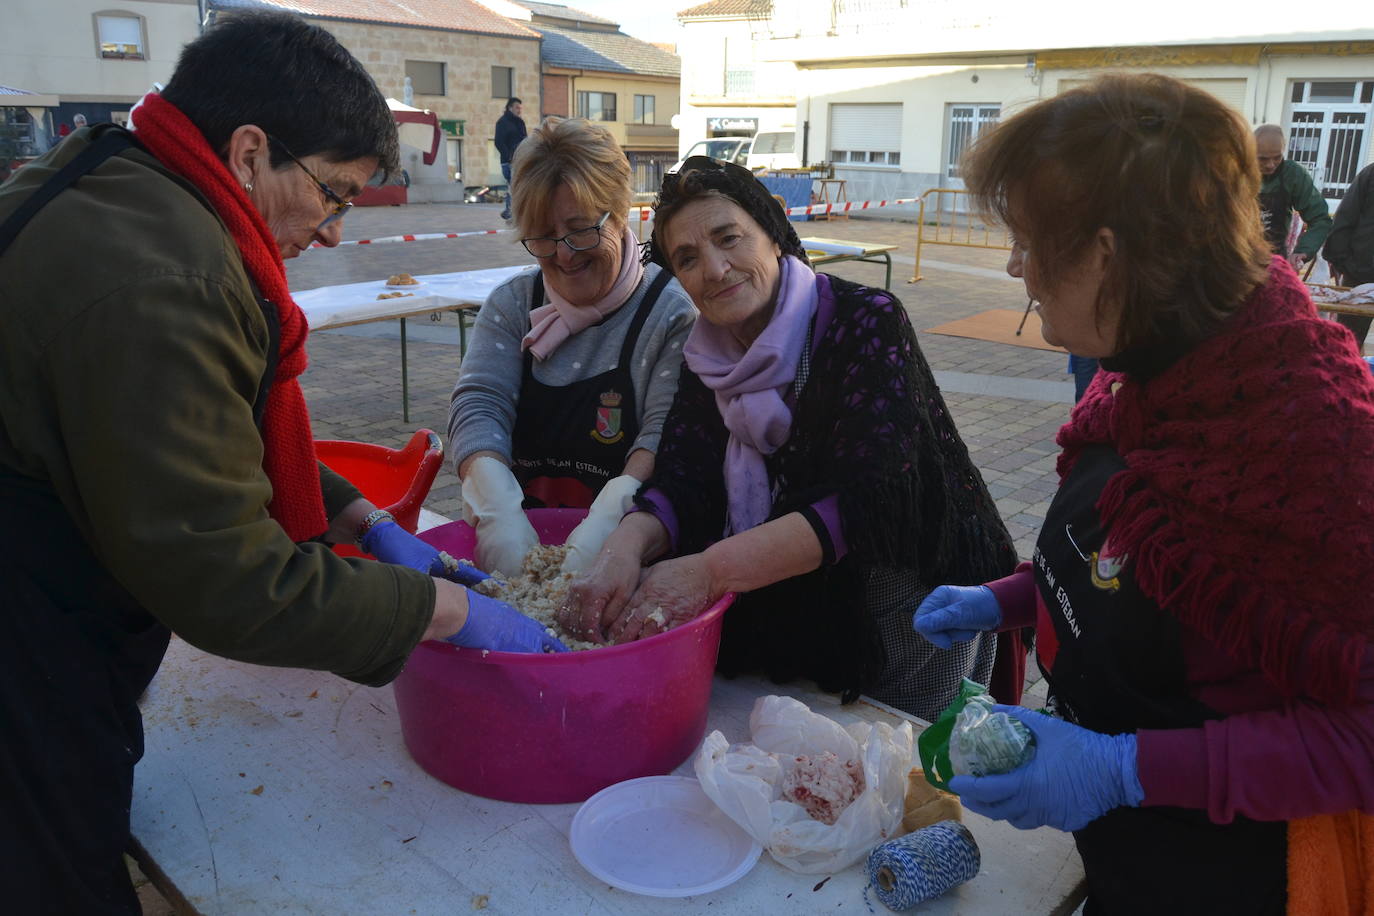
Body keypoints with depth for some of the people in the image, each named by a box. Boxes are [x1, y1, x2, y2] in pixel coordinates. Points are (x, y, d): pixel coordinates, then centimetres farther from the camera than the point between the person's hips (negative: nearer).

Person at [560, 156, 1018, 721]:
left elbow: (871, 499, -31)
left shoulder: (867, 322, -19)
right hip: (796, 609, 5)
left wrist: (710, 569, -37)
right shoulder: (710, 356, -1)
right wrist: (626, 545, -33)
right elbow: (681, 483, -11)